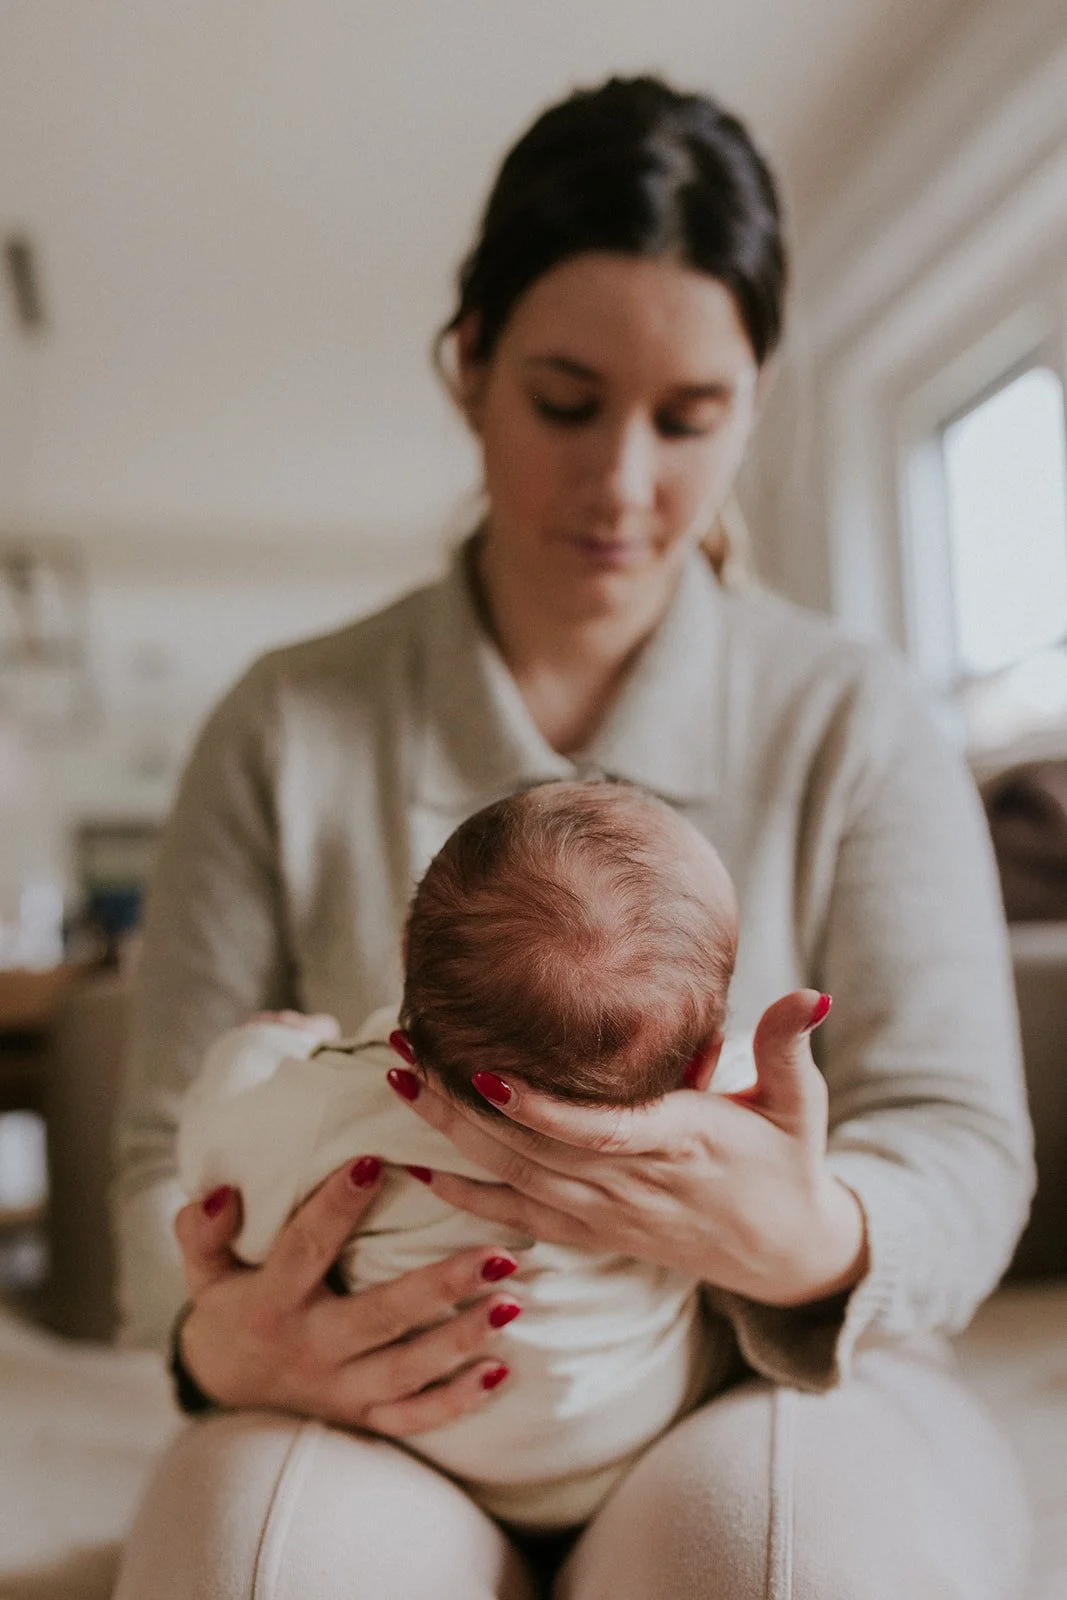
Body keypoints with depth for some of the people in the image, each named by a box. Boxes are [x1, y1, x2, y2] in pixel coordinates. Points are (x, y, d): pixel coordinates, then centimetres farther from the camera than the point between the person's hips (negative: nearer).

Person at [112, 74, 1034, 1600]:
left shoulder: (854, 723, 0)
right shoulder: (285, 731, 1)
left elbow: (960, 1148, -4)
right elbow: (173, 1149, 1)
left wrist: (808, 1243, -28)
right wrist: (220, 1339, -21)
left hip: (767, 1398, 1)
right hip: (405, 1429, 1)